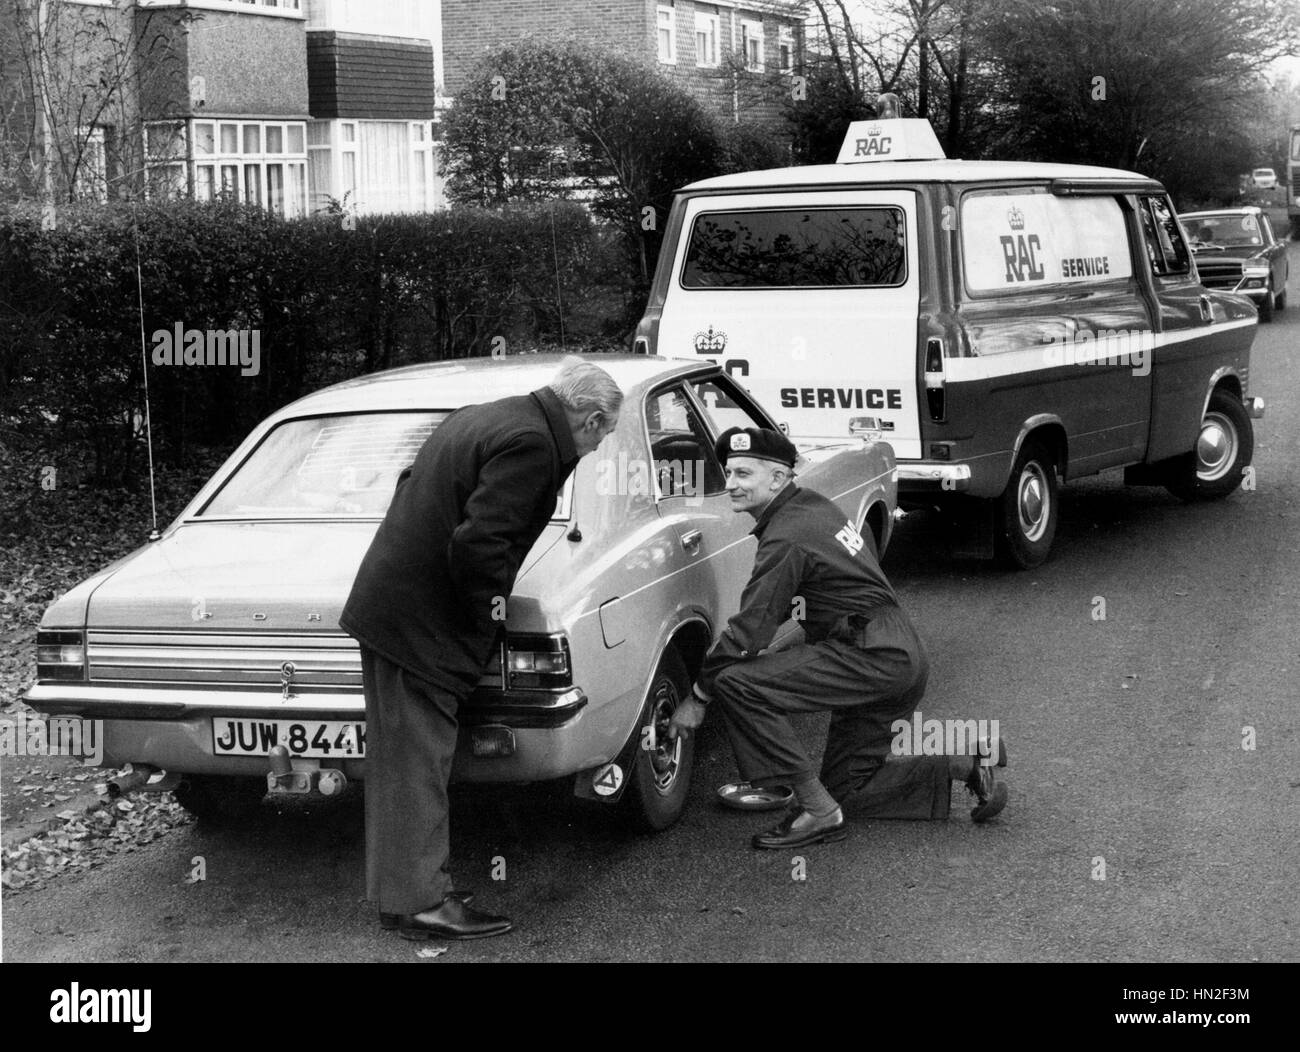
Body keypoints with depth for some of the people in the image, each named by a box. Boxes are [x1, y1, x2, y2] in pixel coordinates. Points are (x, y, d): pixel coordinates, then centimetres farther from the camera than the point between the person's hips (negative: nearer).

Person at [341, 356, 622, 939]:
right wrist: (487, 607, -10)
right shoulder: (532, 444, -19)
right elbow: (477, 539, -27)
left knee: (401, 756, 15)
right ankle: (420, 901, 4)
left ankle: (401, 889, 24)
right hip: (423, 622, -10)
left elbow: (413, 481, 20)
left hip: (386, 602, 10)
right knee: (418, 762, -3)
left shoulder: (483, 417, 11)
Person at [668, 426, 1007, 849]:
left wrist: (698, 696, -9)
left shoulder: (787, 538, -16)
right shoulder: (813, 505, 13)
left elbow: (748, 631, -17)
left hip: (872, 657, -10)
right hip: (901, 655, 10)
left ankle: (818, 811, -15)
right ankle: (970, 760, 15)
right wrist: (776, 645, 18)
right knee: (846, 787, 17)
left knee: (735, 683, -21)